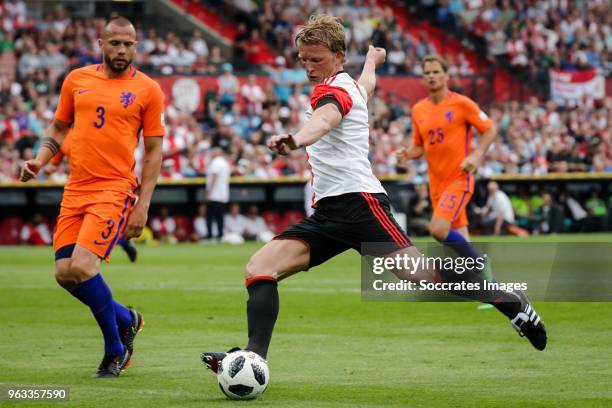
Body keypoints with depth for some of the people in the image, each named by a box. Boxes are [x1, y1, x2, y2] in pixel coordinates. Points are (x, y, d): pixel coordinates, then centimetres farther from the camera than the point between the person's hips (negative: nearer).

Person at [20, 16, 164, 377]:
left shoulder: (147, 89, -1)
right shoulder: (77, 80, 10)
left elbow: (154, 151, 1)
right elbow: (59, 128, 21)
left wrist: (143, 206, -5)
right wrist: (39, 161, 2)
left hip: (115, 190, -5)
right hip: (76, 189, 5)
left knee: (82, 266, -20)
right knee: (64, 273, -1)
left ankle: (116, 349, 1)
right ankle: (127, 319, 26)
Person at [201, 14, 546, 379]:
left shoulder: (333, 89, -5)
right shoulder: (353, 86, 22)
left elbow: (326, 119, -31)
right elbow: (366, 84, 50)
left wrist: (296, 141, -54)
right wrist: (371, 60, 75)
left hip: (356, 200, -10)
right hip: (328, 210, 10)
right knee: (259, 269, -7)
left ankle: (510, 302, -2)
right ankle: (255, 356, -20)